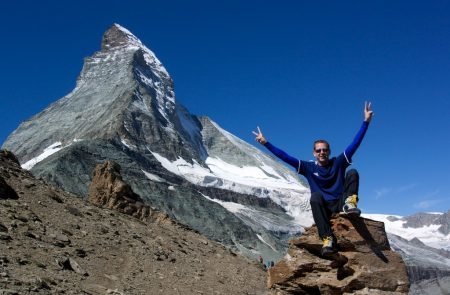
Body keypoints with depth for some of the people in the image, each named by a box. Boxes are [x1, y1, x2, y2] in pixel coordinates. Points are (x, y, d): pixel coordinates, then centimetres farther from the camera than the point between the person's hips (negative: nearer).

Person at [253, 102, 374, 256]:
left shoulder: (338, 163, 5)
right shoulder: (309, 167, 5)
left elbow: (355, 144, -2)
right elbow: (285, 157, -1)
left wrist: (366, 122, -10)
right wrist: (265, 143, -9)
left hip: (340, 205, 0)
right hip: (324, 209, 0)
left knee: (353, 173, -13)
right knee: (315, 196, -37)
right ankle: (327, 239, -46)